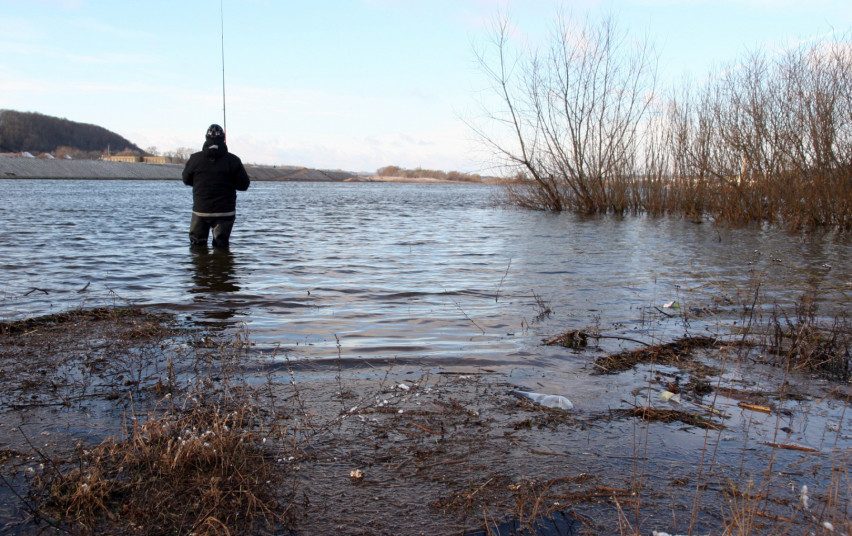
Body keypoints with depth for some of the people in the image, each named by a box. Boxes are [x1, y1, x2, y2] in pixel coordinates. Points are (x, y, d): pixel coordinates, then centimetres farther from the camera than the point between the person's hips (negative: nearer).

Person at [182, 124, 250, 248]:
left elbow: (186, 180, 11)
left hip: (200, 211, 1)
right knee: (221, 246, 6)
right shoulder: (233, 160, -8)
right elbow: (244, 185, -3)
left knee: (197, 244, 14)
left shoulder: (195, 159, -3)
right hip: (225, 212, -1)